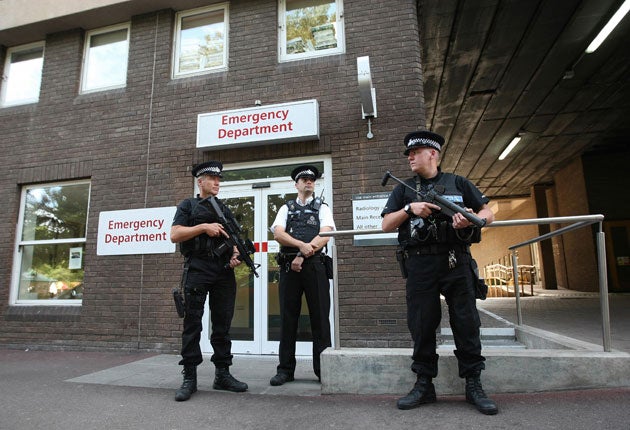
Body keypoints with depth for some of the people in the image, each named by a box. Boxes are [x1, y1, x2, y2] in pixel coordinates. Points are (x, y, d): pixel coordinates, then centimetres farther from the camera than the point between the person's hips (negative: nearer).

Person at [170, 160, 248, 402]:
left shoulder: (225, 210, 22)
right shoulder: (188, 206, 9)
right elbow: (175, 235, -3)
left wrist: (236, 255, -1)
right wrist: (204, 226, -12)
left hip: (224, 272, 4)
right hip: (197, 270, -4)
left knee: (222, 324, 7)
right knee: (192, 323, -1)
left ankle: (222, 374, 15)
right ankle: (189, 377, 7)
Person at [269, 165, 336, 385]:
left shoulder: (322, 208, 13)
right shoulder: (286, 208, 17)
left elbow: (325, 235, -3)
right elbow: (278, 234, 1)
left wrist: (303, 256, -12)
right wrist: (302, 245, -15)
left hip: (314, 265, -1)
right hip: (289, 266, 2)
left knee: (320, 317, 1)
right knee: (288, 317, 4)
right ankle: (285, 369, 14)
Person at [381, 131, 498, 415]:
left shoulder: (458, 183, 13)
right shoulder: (404, 189, 15)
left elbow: (489, 213, 12)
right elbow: (386, 225, 7)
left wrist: (472, 219, -10)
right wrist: (410, 208, -9)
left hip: (457, 262, 0)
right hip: (420, 265, 1)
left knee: (467, 323, 2)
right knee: (421, 325, 4)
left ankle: (474, 386, 17)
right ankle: (424, 386, 17)